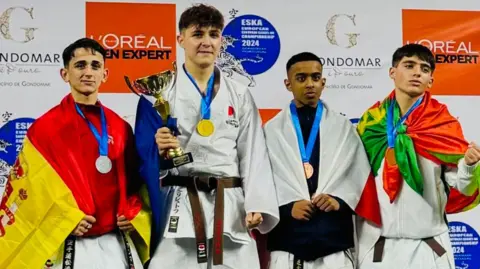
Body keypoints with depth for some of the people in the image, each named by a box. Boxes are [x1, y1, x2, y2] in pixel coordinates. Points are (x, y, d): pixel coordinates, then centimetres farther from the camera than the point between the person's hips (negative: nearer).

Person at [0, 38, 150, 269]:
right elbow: (30, 186, -6)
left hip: (117, 243, 4)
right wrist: (64, 218, -15)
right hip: (70, 246, -4)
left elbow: (135, 179, 16)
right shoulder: (45, 128, -3)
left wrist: (135, 214, 0)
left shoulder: (120, 127, 10)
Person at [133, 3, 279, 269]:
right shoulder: (160, 91, 3)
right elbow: (143, 154, 0)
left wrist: (257, 205, -6)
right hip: (177, 206, -2)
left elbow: (253, 154, 5)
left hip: (229, 205, 2)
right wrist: (159, 150, -23)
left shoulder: (239, 95, 11)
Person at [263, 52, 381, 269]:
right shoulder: (272, 130, 9)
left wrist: (340, 200, -11)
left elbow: (360, 175, 5)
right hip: (287, 240, 0)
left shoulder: (344, 127, 13)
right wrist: (287, 206, -12)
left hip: (334, 238, 1)